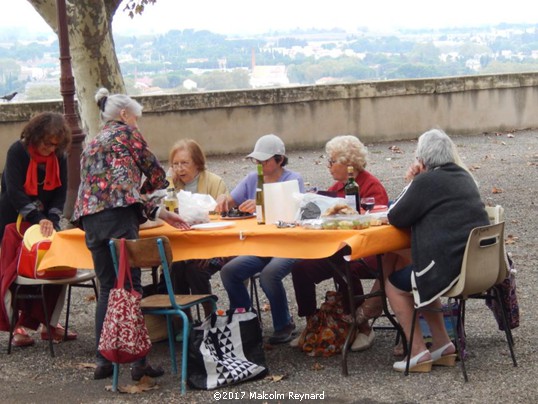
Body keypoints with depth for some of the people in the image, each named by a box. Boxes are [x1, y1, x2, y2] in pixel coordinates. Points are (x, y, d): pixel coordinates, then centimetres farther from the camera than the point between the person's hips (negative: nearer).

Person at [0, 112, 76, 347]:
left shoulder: (59, 158, -1)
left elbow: (60, 193, -3)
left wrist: (51, 220, -20)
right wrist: (37, 219, -31)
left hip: (45, 222, 5)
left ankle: (50, 324, 8)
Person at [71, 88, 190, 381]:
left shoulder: (91, 145, 30)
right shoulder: (125, 132, 9)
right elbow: (154, 172, 13)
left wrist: (158, 213, 21)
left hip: (90, 220, 7)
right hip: (118, 216, -7)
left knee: (107, 288, 11)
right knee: (130, 287, -7)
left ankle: (103, 361, 8)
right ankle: (139, 362, -10)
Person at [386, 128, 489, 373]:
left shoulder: (427, 181, -10)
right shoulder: (463, 176, 15)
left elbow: (395, 218, -3)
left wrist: (411, 182, 8)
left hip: (449, 266, -8)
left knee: (395, 284, 13)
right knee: (421, 279, 30)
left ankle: (418, 353, 7)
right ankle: (442, 346, 23)